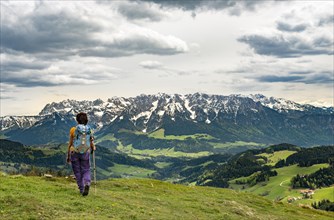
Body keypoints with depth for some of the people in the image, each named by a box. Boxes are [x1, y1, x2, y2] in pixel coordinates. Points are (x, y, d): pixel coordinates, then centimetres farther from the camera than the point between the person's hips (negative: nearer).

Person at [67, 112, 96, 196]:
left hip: (74, 153, -1)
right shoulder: (90, 130, -1)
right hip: (85, 153, 1)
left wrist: (68, 156, 6)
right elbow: (92, 145, -1)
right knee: (86, 171, 12)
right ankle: (87, 184, -16)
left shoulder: (73, 130, -6)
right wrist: (93, 148, 23)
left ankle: (81, 189, 14)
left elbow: (70, 144, -3)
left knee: (78, 172, 14)